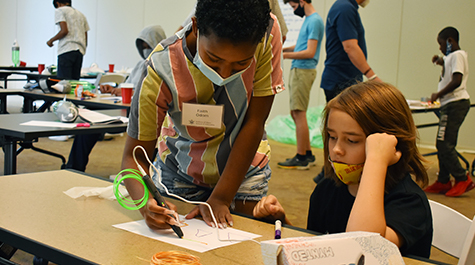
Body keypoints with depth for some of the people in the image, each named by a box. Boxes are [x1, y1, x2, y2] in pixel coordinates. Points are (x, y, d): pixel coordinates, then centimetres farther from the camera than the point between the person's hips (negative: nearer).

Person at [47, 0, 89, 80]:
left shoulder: (59, 11, 5)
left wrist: (51, 40, 3)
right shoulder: (81, 14, 25)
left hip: (66, 50, -7)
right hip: (80, 51, 7)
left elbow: (64, 31, -10)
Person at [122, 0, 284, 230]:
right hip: (182, 171, 0)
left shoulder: (268, 33, -28)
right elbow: (135, 155, -23)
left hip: (244, 165, 1)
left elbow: (253, 124, -23)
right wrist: (146, 203, -45)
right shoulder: (161, 71, -31)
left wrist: (221, 199, -23)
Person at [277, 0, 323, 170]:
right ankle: (307, 154, 20)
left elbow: (309, 52, -18)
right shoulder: (308, 20, 18)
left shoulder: (314, 21, -12)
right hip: (297, 70, 10)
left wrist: (284, 55, -15)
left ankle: (301, 158, -1)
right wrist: (283, 49, 11)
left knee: (299, 113, -7)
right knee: (295, 113, 13)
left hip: (304, 71, -10)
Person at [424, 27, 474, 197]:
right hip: (450, 104, 10)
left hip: (455, 103, -10)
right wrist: (443, 63, 24)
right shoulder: (452, 56, 20)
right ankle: (443, 182, 14)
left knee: (444, 144, -12)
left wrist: (439, 94, -15)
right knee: (443, 145, 10)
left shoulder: (457, 55, -10)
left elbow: (457, 80, -22)